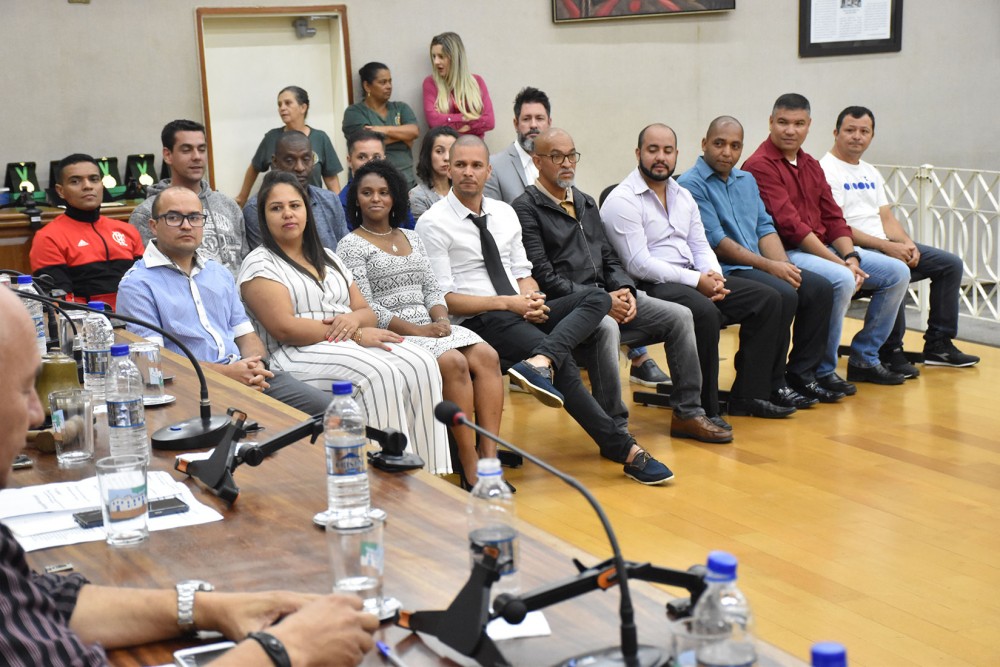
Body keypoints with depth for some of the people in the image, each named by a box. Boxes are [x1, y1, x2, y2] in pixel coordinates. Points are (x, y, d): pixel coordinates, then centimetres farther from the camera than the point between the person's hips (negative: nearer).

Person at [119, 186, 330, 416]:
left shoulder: (219, 273, 23)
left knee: (322, 405, -14)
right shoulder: (137, 284, 0)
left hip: (242, 375, 7)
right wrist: (225, 372, -17)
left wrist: (256, 366, -4)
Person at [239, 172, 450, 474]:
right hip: (299, 355, -6)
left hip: (356, 342, 7)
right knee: (380, 374, -34)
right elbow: (285, 329, -13)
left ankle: (428, 470, -24)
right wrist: (356, 335, -15)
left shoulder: (327, 257, 22)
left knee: (422, 362, -22)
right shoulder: (260, 264, 1)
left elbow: (366, 312, 18)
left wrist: (353, 319, -9)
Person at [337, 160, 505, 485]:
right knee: (454, 362, -31)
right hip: (391, 334, -6)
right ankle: (470, 468, -29)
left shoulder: (411, 238, 21)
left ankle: (489, 456, -27)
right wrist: (417, 330, -16)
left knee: (487, 355, -20)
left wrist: (441, 320, -5)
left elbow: (432, 288, 17)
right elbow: (365, 307, -9)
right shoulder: (352, 246, 1)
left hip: (430, 326, 6)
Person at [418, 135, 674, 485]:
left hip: (522, 312, 7)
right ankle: (622, 448, -17)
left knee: (598, 298, -17)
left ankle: (539, 362, -41)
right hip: (478, 322, -7)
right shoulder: (433, 223, -3)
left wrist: (531, 298, -7)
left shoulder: (505, 213, 17)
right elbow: (442, 298, -9)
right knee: (564, 362, -26)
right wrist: (507, 302, -15)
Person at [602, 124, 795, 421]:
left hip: (692, 278, 9)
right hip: (649, 286, -9)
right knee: (704, 312, -36)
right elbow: (639, 265, -17)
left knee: (767, 299, -2)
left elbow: (700, 247, 18)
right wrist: (696, 281, -18)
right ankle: (702, 411, -25)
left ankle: (749, 395, 1)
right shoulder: (622, 201, -9)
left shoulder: (683, 196, 18)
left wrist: (712, 275, -6)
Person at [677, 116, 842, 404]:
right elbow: (716, 242, -15)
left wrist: (784, 266, -5)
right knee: (783, 295, -29)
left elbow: (765, 228, 15)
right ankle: (771, 384, -16)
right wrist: (769, 266, -15)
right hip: (722, 272, -8)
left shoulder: (747, 180, 20)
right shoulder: (691, 184, -7)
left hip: (756, 268, 9)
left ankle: (801, 374, 0)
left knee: (821, 288, -6)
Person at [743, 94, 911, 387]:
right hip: (787, 253, -9)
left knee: (897, 272, 4)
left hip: (826, 248, 9)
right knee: (842, 280, -35)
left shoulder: (811, 165, 15)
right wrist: (839, 263, -21)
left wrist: (851, 257, -7)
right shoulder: (760, 165, -13)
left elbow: (833, 218, 12)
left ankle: (864, 359, 12)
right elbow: (791, 226, -20)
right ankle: (821, 371, -16)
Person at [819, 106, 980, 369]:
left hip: (885, 247, 10)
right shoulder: (827, 171, -9)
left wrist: (908, 244, -5)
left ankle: (938, 344, 9)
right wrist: (886, 246, -21)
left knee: (951, 264, 5)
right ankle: (889, 352, -21)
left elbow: (887, 218, 16)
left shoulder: (871, 173, 19)